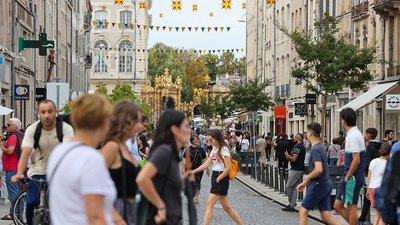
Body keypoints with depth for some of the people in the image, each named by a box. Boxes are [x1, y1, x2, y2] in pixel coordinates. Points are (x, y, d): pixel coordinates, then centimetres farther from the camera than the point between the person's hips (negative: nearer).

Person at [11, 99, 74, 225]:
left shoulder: (66, 129, -13)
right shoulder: (32, 130, -9)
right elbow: (25, 152, -20)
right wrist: (19, 173, -37)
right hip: (37, 171, 1)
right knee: (31, 203, -15)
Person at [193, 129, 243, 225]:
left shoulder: (224, 150, -11)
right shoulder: (214, 150, 15)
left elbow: (228, 168, -18)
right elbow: (206, 164, 13)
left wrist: (218, 179, -14)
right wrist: (193, 171, 4)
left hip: (221, 179, -9)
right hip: (215, 177, 9)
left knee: (209, 204, -14)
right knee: (226, 207, 11)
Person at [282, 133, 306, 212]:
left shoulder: (297, 147, -15)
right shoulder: (302, 147, 17)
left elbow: (294, 159, -20)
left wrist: (288, 155, -2)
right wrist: (289, 157, 11)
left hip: (296, 170, -10)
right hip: (300, 169, 10)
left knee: (288, 186, -4)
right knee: (294, 187, 10)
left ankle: (291, 203, 0)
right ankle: (292, 205, 10)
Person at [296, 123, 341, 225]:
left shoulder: (315, 149, -16)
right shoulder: (320, 147, 14)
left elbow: (318, 170, -29)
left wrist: (307, 178, -12)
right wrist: (305, 182, 22)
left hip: (318, 185, -9)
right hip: (326, 184, 9)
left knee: (303, 211, 3)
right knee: (326, 216, 6)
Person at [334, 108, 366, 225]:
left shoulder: (353, 136, -17)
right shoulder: (355, 133, 14)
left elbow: (356, 160, -22)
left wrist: (347, 176, -15)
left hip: (353, 177, -10)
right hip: (350, 177, 10)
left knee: (351, 207, -1)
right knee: (338, 205, 11)